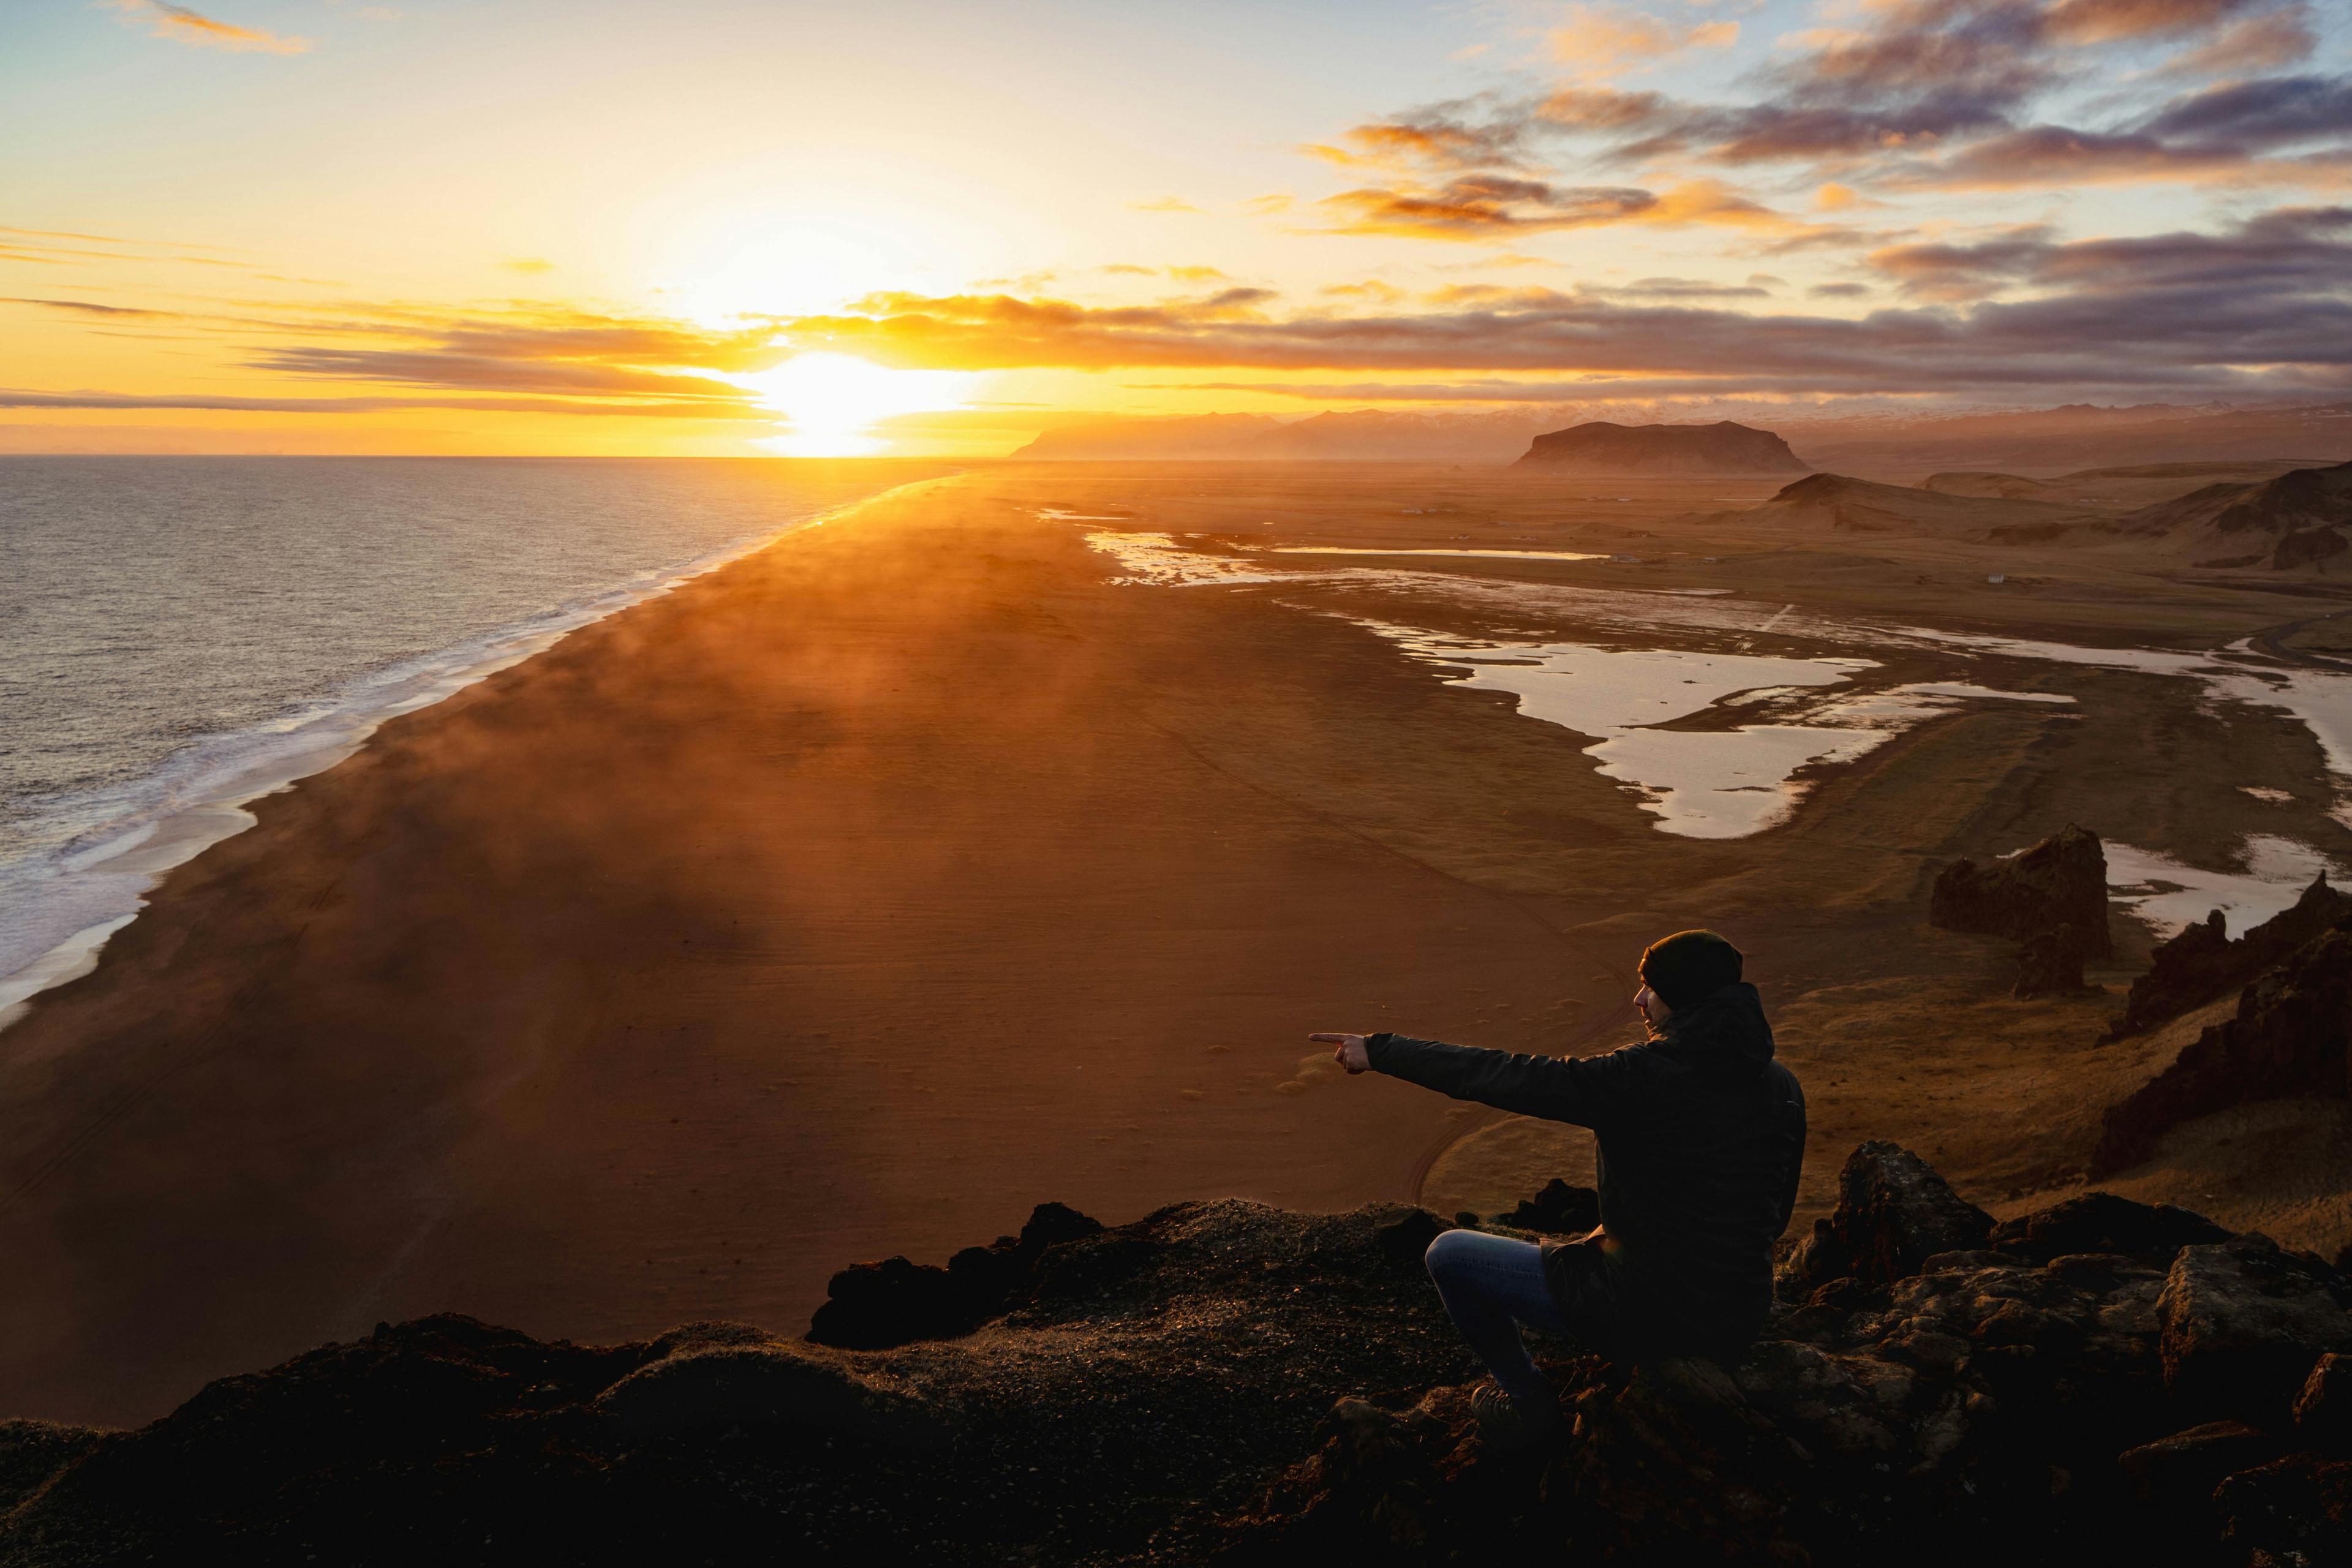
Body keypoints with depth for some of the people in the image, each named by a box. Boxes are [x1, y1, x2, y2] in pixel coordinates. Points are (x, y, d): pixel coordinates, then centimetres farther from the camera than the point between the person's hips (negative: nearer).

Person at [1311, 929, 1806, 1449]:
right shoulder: (1782, 1086, -1)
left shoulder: (1640, 1078, -20)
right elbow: (1776, 1217, 10)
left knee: (1448, 1253, 9)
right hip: (1742, 1323, 7)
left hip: (1645, 1316, -7)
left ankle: (1531, 1406, 24)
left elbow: (1496, 1075, -16)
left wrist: (1379, 1050, -6)